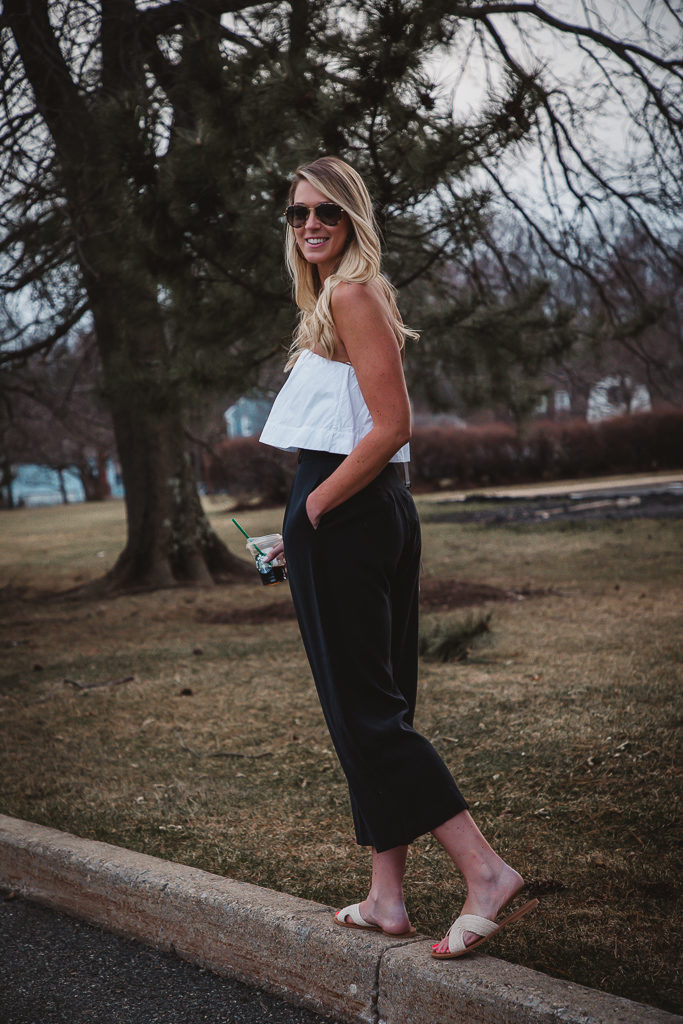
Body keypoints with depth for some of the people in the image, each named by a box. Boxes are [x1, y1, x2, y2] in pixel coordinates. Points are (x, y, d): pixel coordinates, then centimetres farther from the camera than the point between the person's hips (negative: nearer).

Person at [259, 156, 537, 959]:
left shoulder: (352, 295, -11)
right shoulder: (336, 298, 18)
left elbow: (391, 427, -19)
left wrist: (312, 511, -14)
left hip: (343, 519, -10)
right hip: (380, 512, 10)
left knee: (362, 705, -6)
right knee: (377, 702, 10)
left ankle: (485, 870, -6)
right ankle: (387, 898, 17)